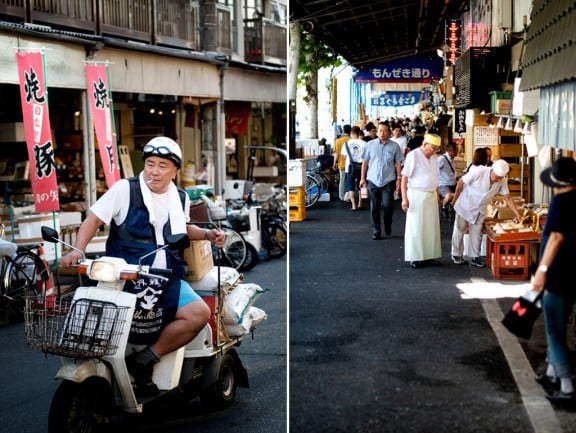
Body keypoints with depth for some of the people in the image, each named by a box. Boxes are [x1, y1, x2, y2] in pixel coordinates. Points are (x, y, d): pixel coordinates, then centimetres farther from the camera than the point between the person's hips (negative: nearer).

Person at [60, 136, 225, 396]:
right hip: (125, 278, -5)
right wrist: (78, 250, -17)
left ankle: (146, 359, -10)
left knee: (200, 314, -20)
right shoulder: (125, 189, -1)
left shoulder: (181, 199, 15)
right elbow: (94, 220, -2)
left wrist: (207, 235, 18)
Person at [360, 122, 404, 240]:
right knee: (374, 207, 4)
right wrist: (362, 178, 6)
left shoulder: (394, 146, 2)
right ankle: (376, 232, 14)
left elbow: (398, 163, 4)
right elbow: (365, 162, 8)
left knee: (387, 205, -10)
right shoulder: (370, 145, 4)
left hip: (388, 181, -1)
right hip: (373, 180, 1)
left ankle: (387, 225, 19)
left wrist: (398, 179, 1)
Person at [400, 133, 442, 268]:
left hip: (431, 195, 7)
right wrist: (404, 198, -16)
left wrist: (437, 194, 14)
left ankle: (429, 256, 17)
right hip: (417, 195, -7)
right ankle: (415, 258, 5)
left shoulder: (434, 157, 10)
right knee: (416, 227, -1)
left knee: (431, 227, 8)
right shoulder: (413, 155, -11)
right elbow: (404, 178, -11)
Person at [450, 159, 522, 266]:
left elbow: (508, 198, -10)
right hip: (465, 204, -3)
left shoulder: (502, 181, -16)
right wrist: (454, 200, -11)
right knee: (459, 230, 6)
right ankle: (456, 255, 19)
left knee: (477, 232, 5)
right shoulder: (479, 172, -30)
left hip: (480, 209, 4)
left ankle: (475, 257, 15)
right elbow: (461, 182, -20)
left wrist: (518, 215, -18)